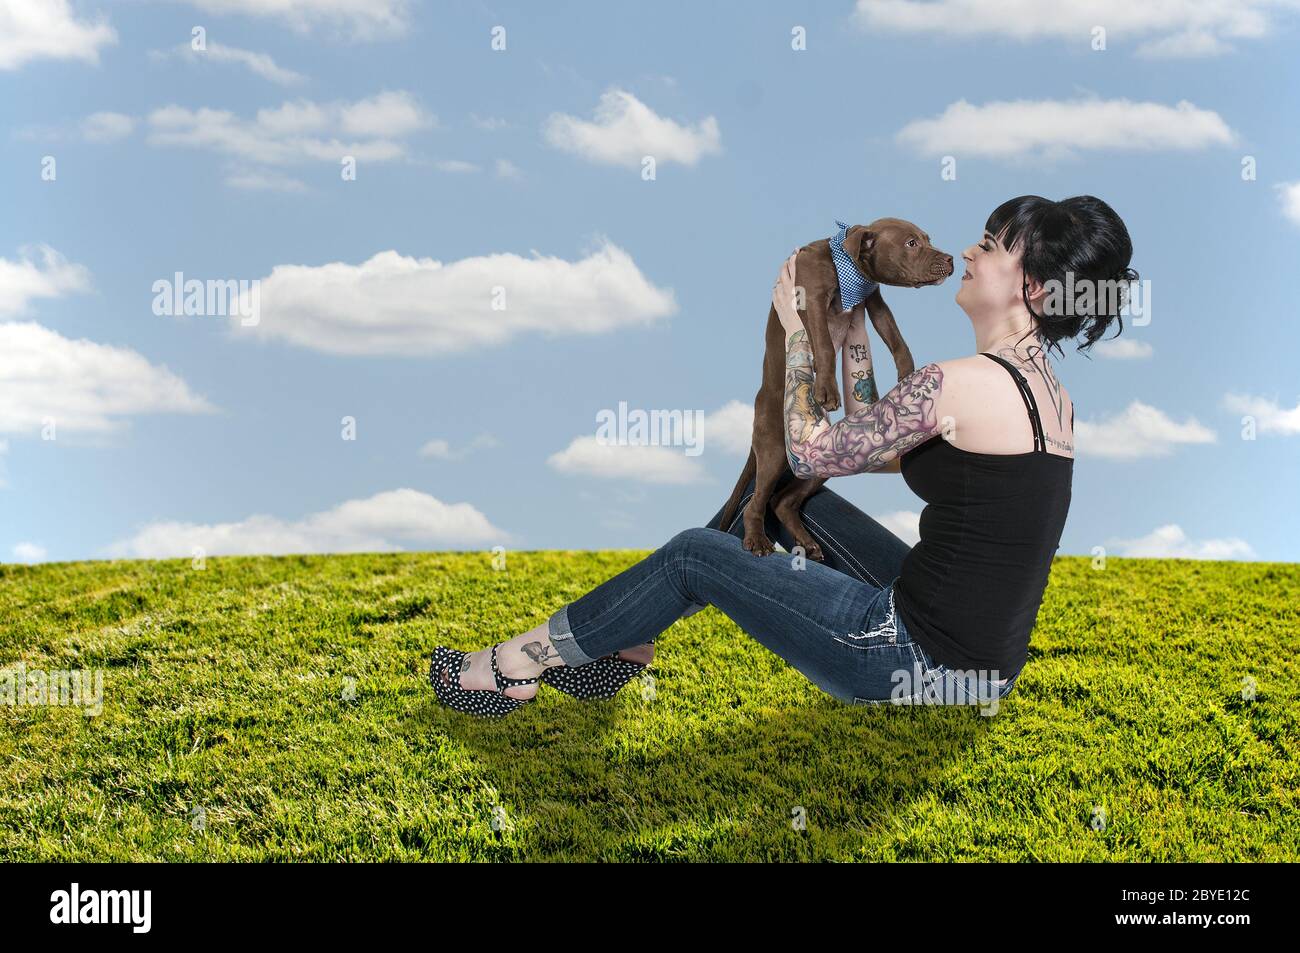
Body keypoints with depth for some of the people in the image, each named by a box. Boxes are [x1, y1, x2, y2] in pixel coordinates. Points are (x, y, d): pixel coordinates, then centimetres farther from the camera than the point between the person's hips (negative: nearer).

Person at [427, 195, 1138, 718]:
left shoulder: (961, 384, -22)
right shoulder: (1047, 388, 8)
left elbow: (809, 450, -12)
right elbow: (881, 451, 13)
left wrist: (797, 330, -1)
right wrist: (854, 338, 13)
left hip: (925, 665, -9)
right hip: (981, 652, 9)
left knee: (696, 554, 1)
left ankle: (517, 664, 17)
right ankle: (625, 647, 26)